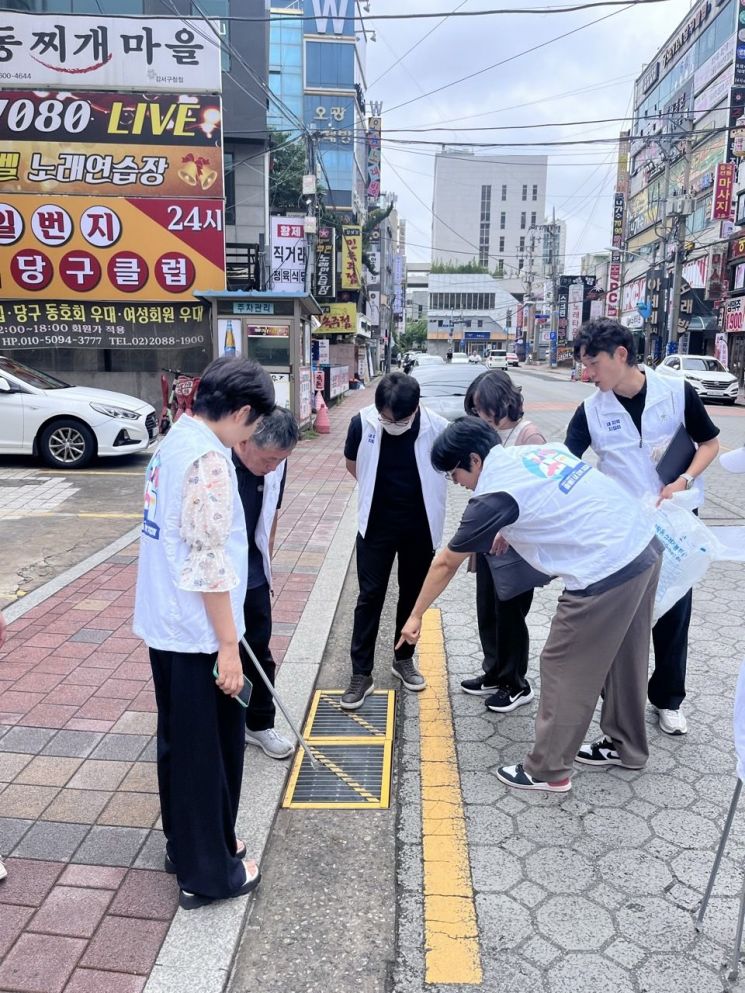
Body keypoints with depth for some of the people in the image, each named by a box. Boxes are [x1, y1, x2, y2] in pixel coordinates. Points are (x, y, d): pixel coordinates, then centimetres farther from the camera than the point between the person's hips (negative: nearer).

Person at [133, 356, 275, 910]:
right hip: (196, 634, -10)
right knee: (210, 748, 6)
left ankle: (185, 844, 39)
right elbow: (209, 564, -24)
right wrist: (228, 647, -18)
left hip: (164, 624, 10)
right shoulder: (208, 459, -21)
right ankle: (208, 873, 23)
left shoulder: (175, 441, 9)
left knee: (180, 741, 21)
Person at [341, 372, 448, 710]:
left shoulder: (437, 428, -19)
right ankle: (361, 674, 13)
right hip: (376, 524, 0)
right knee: (370, 597, 3)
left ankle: (403, 659, 34)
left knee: (413, 595, 14)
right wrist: (378, 491, 7)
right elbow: (352, 463, 5)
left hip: (419, 526, 1)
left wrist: (414, 494, 4)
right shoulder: (362, 423, -16)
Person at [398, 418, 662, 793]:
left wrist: (416, 616, 13)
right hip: (644, 545, 9)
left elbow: (446, 564, 1)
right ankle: (625, 745, 42)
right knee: (624, 658, 24)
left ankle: (548, 771, 21)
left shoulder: (493, 495, -10)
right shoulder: (538, 450, 10)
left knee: (564, 669, 7)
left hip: (606, 571, -9)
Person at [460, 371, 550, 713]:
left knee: (510, 614, 4)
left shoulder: (528, 435, -15)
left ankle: (516, 685, 22)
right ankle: (494, 674, 34)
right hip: (488, 539, 8)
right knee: (487, 612, 16)